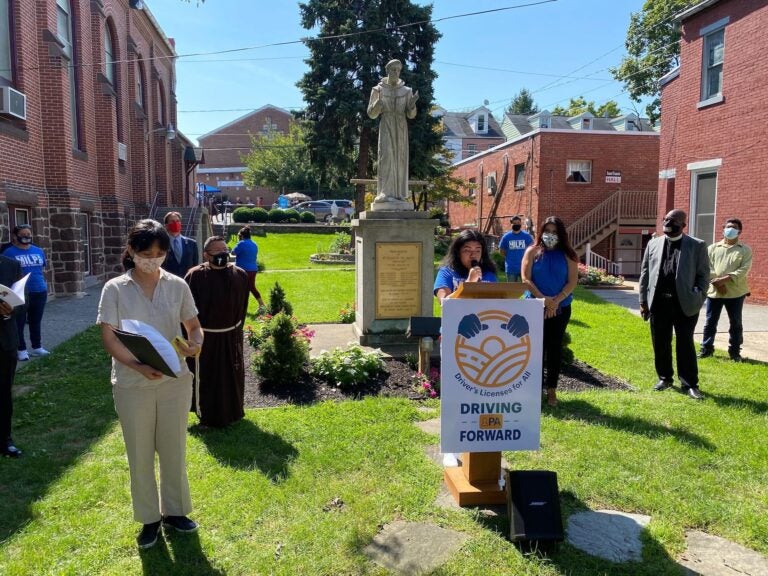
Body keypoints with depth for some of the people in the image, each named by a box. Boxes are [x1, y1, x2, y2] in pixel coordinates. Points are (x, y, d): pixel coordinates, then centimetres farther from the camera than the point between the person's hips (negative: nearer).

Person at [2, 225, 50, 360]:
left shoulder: (38, 251, 8)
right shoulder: (9, 252, -6)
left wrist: (44, 286, 14)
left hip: (39, 292, 5)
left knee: (36, 321, 15)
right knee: (19, 322, 4)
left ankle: (37, 347, 26)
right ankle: (21, 349, 13)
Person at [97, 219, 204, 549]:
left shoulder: (177, 286, -1)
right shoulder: (115, 289, -6)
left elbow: (194, 325, 6)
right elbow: (108, 338, -10)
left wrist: (196, 344, -17)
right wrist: (138, 366, -25)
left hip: (175, 381, 2)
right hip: (132, 385, -1)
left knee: (173, 448, 13)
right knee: (140, 454, 11)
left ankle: (174, 511, 33)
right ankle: (149, 518, 29)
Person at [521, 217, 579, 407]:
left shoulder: (568, 255, 3)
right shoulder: (532, 251, 1)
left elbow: (572, 281, -3)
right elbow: (526, 279, -7)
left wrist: (556, 301, -15)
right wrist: (543, 298, -17)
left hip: (561, 308, 1)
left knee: (555, 347, 6)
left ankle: (552, 389, 13)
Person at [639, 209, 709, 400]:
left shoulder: (697, 246, -1)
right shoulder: (653, 244, 8)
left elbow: (703, 275, 0)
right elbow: (644, 273, 10)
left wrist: (698, 300, -9)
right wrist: (643, 300, 6)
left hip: (685, 303, -3)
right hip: (659, 303, 3)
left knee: (685, 344, 4)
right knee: (660, 344, 10)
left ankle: (690, 384, 13)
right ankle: (664, 377, 25)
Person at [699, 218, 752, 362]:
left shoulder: (745, 250, 3)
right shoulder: (712, 248, 9)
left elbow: (743, 270, -9)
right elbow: (707, 267, 0)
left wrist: (725, 279, -20)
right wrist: (716, 282, -14)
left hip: (735, 292, -1)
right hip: (714, 291, 1)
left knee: (736, 323, 6)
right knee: (710, 322, 6)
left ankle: (734, 351, 16)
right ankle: (706, 348, 16)